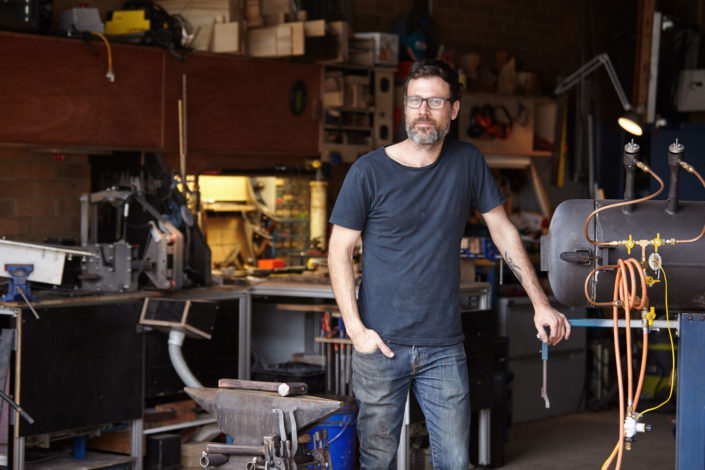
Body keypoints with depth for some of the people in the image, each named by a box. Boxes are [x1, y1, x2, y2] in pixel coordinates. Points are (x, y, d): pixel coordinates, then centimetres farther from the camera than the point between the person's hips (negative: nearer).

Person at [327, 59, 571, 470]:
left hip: (444, 347, 2)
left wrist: (540, 304, 11)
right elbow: (340, 251, -1)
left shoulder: (468, 163, 4)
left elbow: (504, 231, 13)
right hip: (381, 344, -2)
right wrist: (355, 328, -10)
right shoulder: (369, 171, -4)